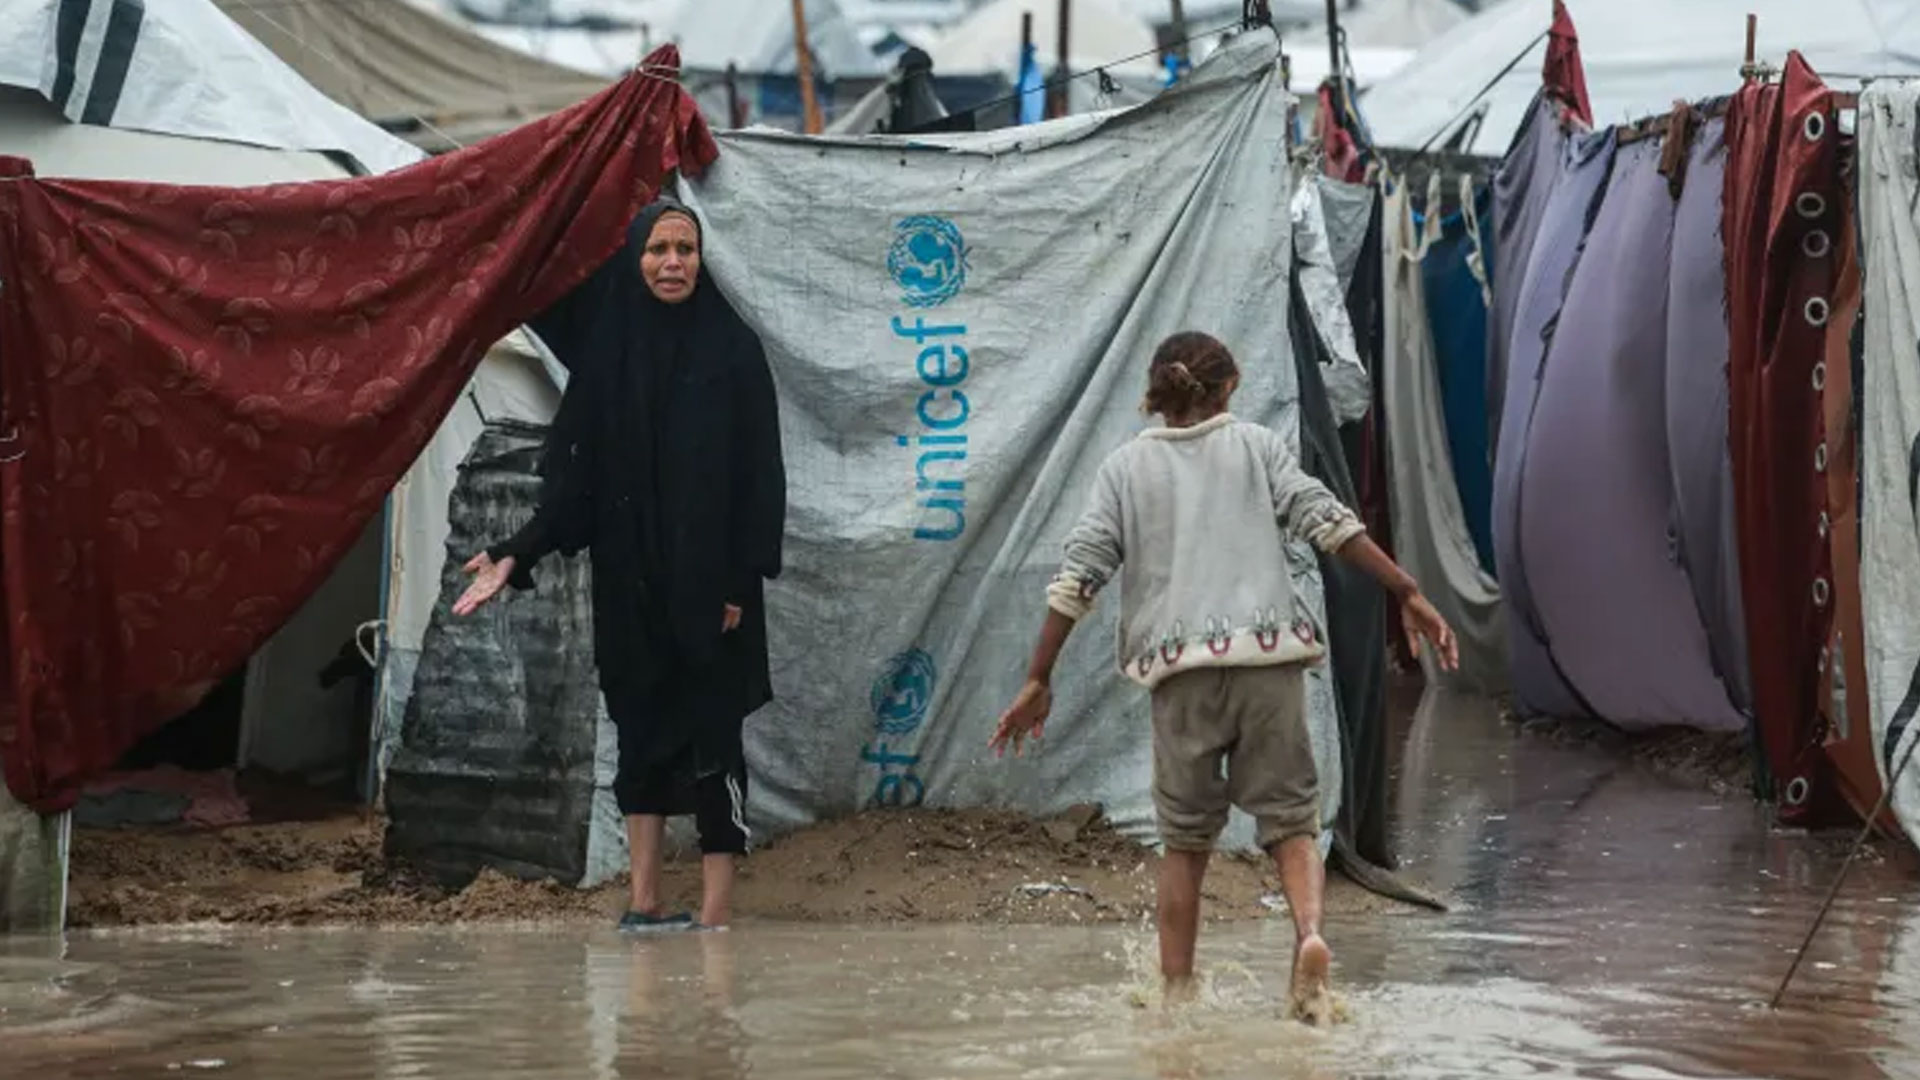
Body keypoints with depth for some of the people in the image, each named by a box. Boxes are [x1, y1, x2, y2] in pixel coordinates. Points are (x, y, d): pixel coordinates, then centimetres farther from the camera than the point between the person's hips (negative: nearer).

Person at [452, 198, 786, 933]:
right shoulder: (606, 353, 5)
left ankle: (716, 914, -2)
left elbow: (760, 472, -5)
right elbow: (576, 476, 3)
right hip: (629, 583, 3)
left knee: (711, 735, -3)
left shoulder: (733, 350, -3)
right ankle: (644, 900, 14)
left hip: (707, 582, -3)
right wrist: (516, 556, -7)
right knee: (640, 731, 8)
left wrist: (741, 580, -11)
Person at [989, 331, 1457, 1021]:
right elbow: (1327, 521, 1)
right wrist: (1409, 595, 0)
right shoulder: (1255, 446, 14)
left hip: (1180, 669, 1)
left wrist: (1039, 681, 7)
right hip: (1268, 655, -1)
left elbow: (1079, 575, 6)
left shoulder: (1126, 466, 14)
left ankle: (1175, 992, 12)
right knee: (1290, 820, 5)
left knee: (1185, 840, 13)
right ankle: (1309, 933, -23)